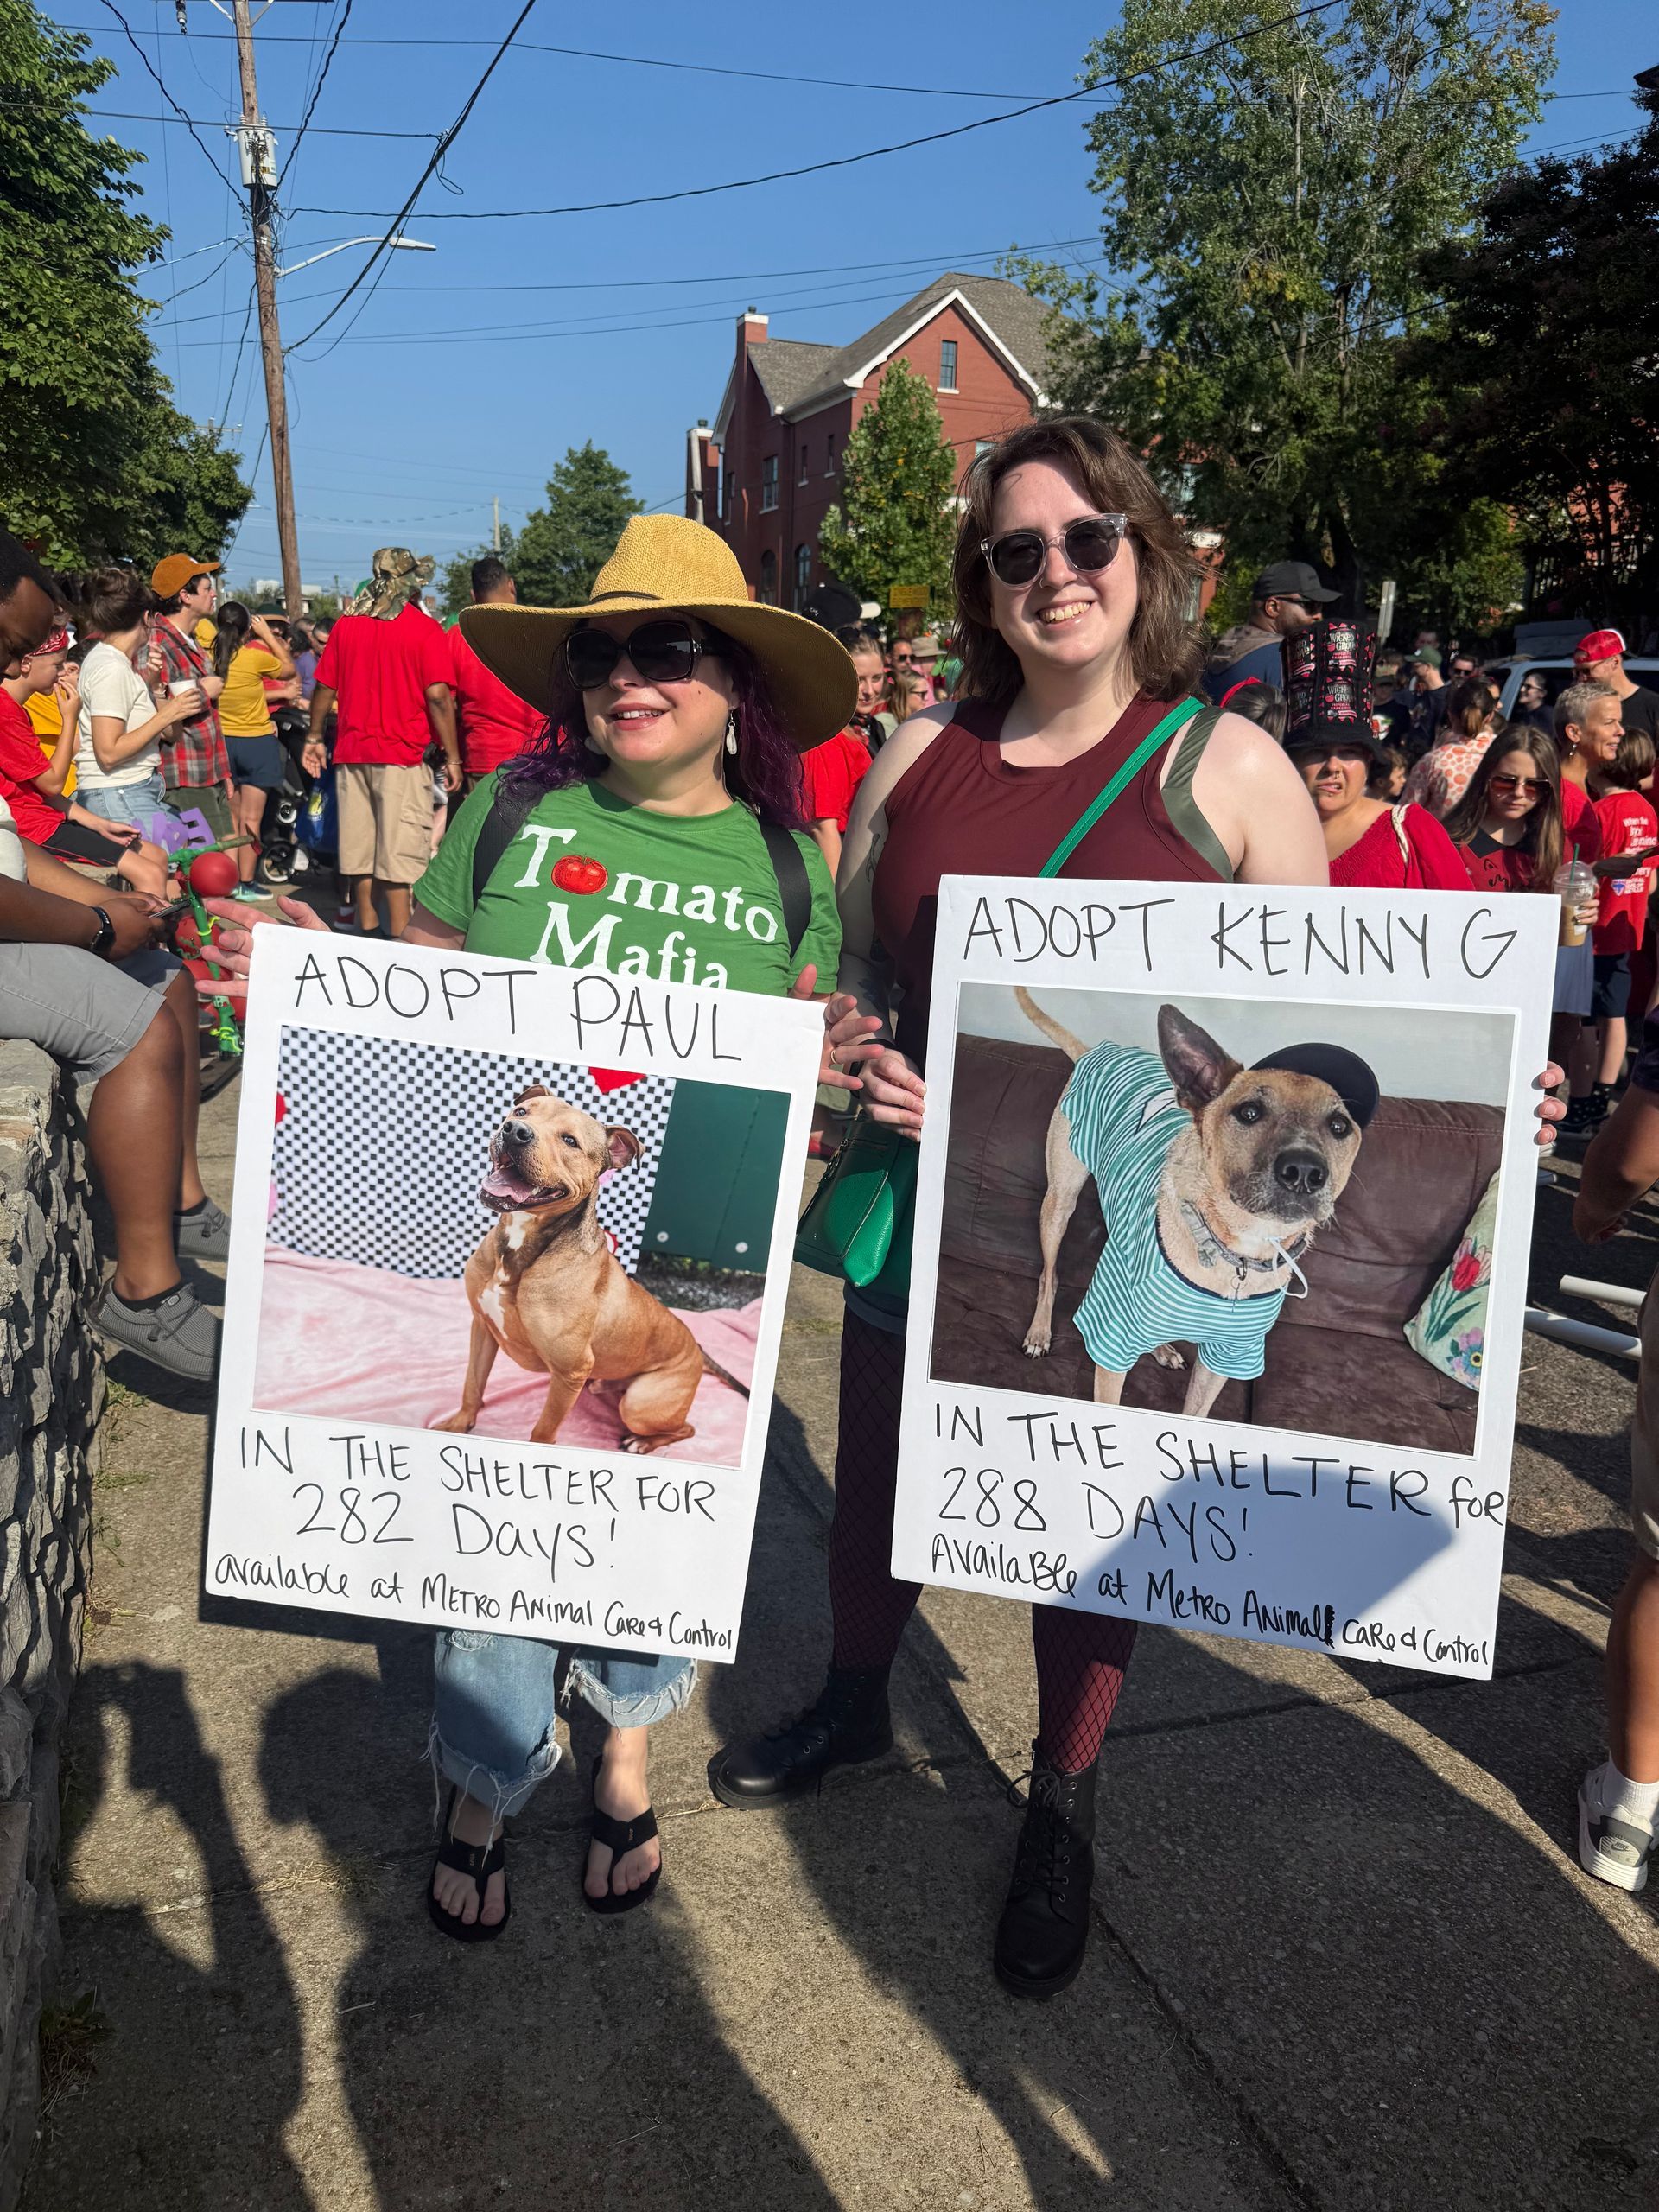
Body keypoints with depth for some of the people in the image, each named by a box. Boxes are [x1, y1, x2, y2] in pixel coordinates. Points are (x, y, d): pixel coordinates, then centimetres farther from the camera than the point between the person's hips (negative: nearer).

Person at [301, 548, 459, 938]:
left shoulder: (346, 624, 8)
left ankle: (368, 930, 19)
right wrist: (452, 757, -8)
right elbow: (438, 696, -12)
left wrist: (315, 738, 20)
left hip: (351, 752, 5)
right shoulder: (425, 629, -6)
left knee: (360, 847, 12)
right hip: (403, 754, -5)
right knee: (400, 852, -4)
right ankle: (400, 939, -5)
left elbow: (325, 688, 10)